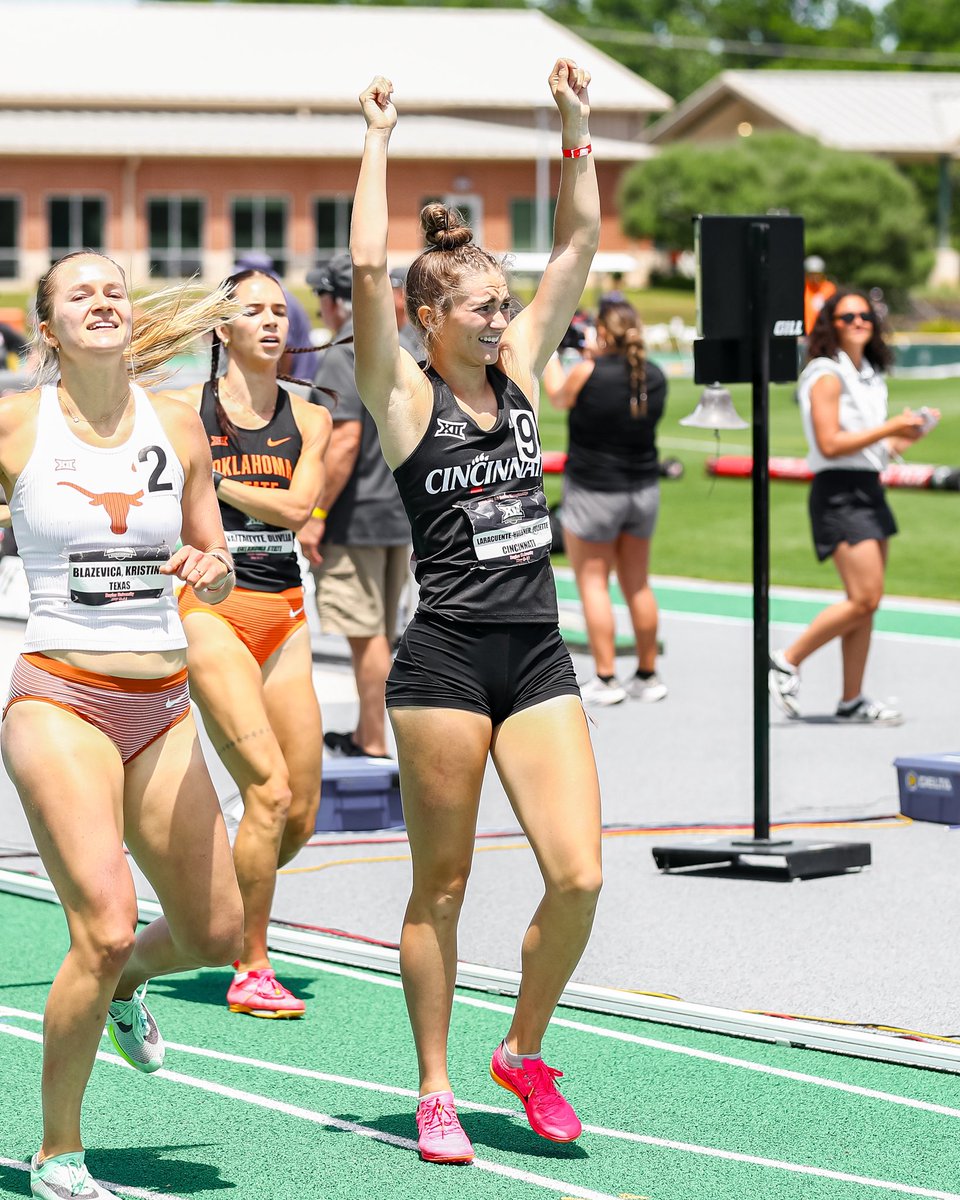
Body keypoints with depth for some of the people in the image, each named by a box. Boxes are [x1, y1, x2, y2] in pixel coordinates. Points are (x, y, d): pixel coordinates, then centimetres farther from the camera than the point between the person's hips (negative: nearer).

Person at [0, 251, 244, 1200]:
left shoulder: (177, 426, 6)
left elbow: (214, 558, 14)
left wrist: (213, 571, -8)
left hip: (163, 709, 5)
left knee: (216, 934, 7)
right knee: (105, 928, -20)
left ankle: (124, 982, 45)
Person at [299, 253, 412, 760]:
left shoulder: (344, 356, -14)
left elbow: (346, 440, -22)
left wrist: (315, 515, -19)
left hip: (356, 516, -9)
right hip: (401, 514, 9)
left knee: (367, 634, -4)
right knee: (379, 634, 15)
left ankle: (374, 746, -2)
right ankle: (365, 734, 23)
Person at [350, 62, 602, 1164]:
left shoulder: (521, 373, 11)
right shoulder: (405, 397, -3)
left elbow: (579, 241, 13)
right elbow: (368, 264, -15)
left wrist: (576, 126, 9)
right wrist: (379, 142, -8)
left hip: (538, 658, 5)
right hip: (446, 660, -5)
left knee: (577, 877, -5)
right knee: (440, 887, 4)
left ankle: (524, 1053, 17)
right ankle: (435, 1094, 14)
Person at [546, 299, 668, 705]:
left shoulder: (589, 372, -16)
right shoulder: (654, 377, -3)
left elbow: (559, 397, 4)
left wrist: (546, 358, 21)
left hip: (593, 490, -5)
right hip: (643, 489, 5)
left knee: (592, 582, 2)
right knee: (637, 584, 14)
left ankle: (605, 679, -2)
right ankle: (647, 676, 19)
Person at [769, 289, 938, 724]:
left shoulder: (871, 376, 17)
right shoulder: (828, 375, -10)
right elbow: (830, 444, -19)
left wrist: (908, 432, 7)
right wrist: (889, 427, -17)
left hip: (868, 490, 9)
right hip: (838, 492, -9)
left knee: (865, 603, 6)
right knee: (864, 598, -15)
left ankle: (852, 700, 11)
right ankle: (786, 662, -3)